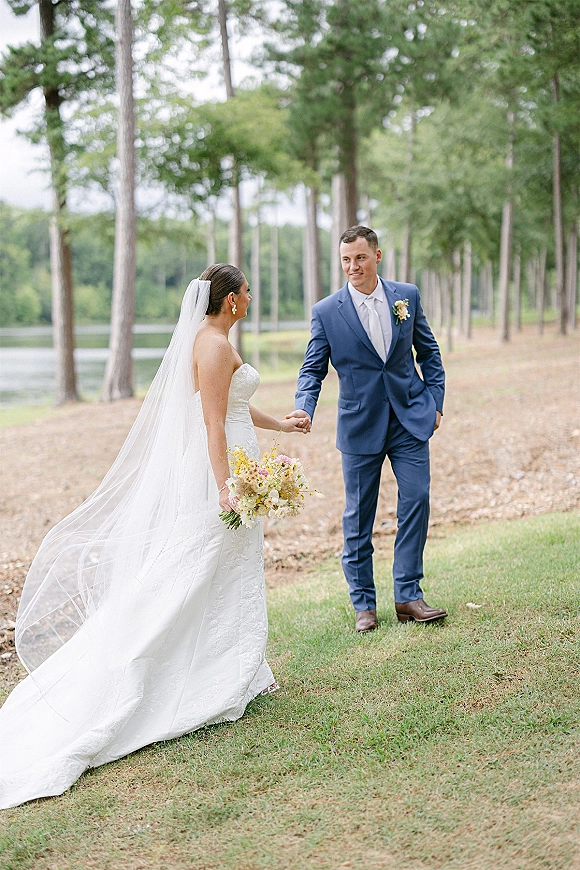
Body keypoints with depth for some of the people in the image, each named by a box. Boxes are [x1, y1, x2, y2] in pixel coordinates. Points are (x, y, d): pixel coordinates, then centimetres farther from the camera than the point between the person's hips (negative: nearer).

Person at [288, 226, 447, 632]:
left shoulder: (407, 295, 2)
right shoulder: (326, 312, -5)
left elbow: (428, 351, 10)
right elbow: (313, 369, -4)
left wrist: (435, 400, 4)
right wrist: (304, 408, -21)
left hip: (411, 420, 2)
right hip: (360, 427, -1)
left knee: (416, 500, -2)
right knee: (359, 517, 5)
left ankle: (408, 595, 10)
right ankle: (364, 604, 16)